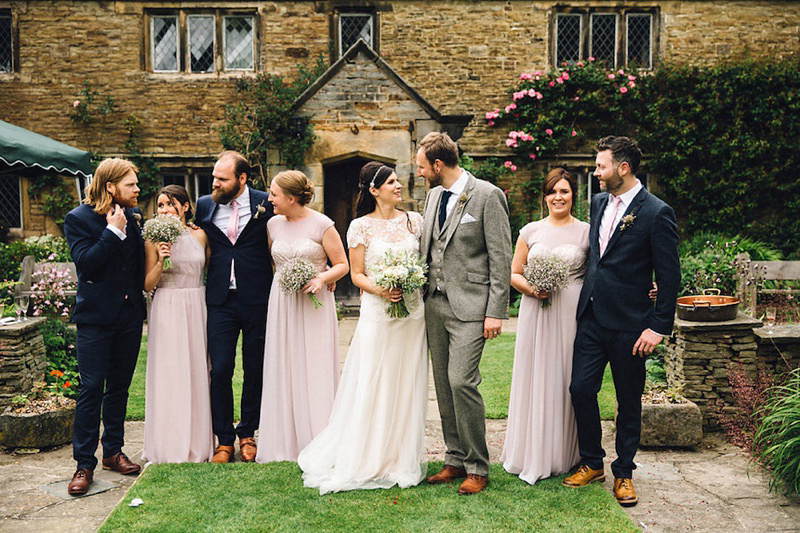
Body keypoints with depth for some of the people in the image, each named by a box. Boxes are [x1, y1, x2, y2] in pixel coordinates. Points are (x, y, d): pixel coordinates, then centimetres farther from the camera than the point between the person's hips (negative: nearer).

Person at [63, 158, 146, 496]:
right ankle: (84, 464, 8)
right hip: (96, 317, -5)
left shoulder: (133, 216, 7)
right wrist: (113, 231, -20)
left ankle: (113, 451, 27)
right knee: (91, 388, -2)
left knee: (119, 387, 14)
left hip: (130, 315, 5)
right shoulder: (79, 218, -7)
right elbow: (84, 263, -20)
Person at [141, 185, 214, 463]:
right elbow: (147, 285, -1)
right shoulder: (154, 239, 0)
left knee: (196, 372, 6)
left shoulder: (200, 235, 5)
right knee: (168, 375, 0)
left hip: (196, 308, 2)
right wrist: (160, 261, -16)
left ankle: (197, 445, 18)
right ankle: (168, 447, 12)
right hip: (166, 310, -2)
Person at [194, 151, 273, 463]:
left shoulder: (265, 204, -2)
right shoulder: (204, 205, 7)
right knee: (220, 371, 0)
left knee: (255, 369, 10)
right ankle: (224, 440, 15)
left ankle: (247, 433, 27)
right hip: (220, 300, 2)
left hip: (258, 300, -1)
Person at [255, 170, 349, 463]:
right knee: (283, 372, 6)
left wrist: (322, 278, -18)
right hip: (281, 305, 5)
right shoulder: (273, 224, 7)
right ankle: (285, 443, 15)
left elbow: (342, 265, -4)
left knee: (314, 372, -1)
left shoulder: (322, 224, -7)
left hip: (314, 304, -4)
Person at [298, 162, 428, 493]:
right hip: (377, 313, -3)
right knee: (373, 385, -2)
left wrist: (417, 281, -2)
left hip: (413, 312, 4)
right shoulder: (361, 226, -1)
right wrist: (380, 288, -17)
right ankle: (369, 461, 10)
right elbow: (356, 274, 0)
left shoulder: (414, 221, 9)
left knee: (408, 385, 8)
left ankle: (404, 459, 19)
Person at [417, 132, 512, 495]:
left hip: (470, 306, -7)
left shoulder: (487, 195, -8)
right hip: (436, 303, 7)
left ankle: (478, 467, 4)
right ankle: (456, 460, 23)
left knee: (461, 382, -12)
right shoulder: (433, 195, 13)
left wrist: (496, 312, -14)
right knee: (443, 384, 10)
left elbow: (501, 257, -10)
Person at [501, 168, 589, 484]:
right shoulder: (530, 231, 8)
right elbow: (513, 273, 10)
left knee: (568, 380, 3)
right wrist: (531, 288, -9)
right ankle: (533, 455, 17)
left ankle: (564, 455, 19)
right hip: (536, 313, 1)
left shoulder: (587, 232, 5)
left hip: (573, 315, -1)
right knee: (535, 379, 4)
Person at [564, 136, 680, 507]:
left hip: (628, 324, -6)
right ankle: (591, 463, 23)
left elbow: (669, 277, -10)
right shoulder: (599, 202, 9)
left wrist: (658, 327, -13)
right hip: (592, 316, 6)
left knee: (628, 402, 8)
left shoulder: (656, 213, -11)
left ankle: (623, 473, 25)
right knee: (581, 389, 4)